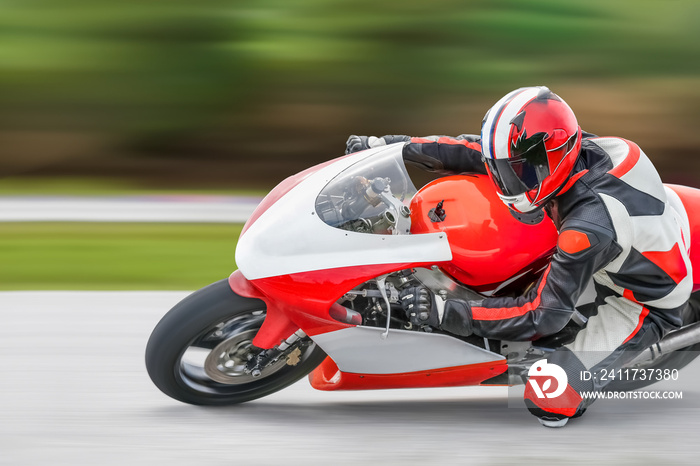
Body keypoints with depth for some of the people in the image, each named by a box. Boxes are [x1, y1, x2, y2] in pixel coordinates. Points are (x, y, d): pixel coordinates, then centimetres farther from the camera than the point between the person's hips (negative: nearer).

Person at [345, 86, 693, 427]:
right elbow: (480, 152, -8)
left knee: (548, 403, -14)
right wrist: (396, 145, -8)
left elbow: (543, 314, -33)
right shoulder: (579, 149, -19)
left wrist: (445, 313, -34)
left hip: (647, 303, -8)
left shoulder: (589, 229, -40)